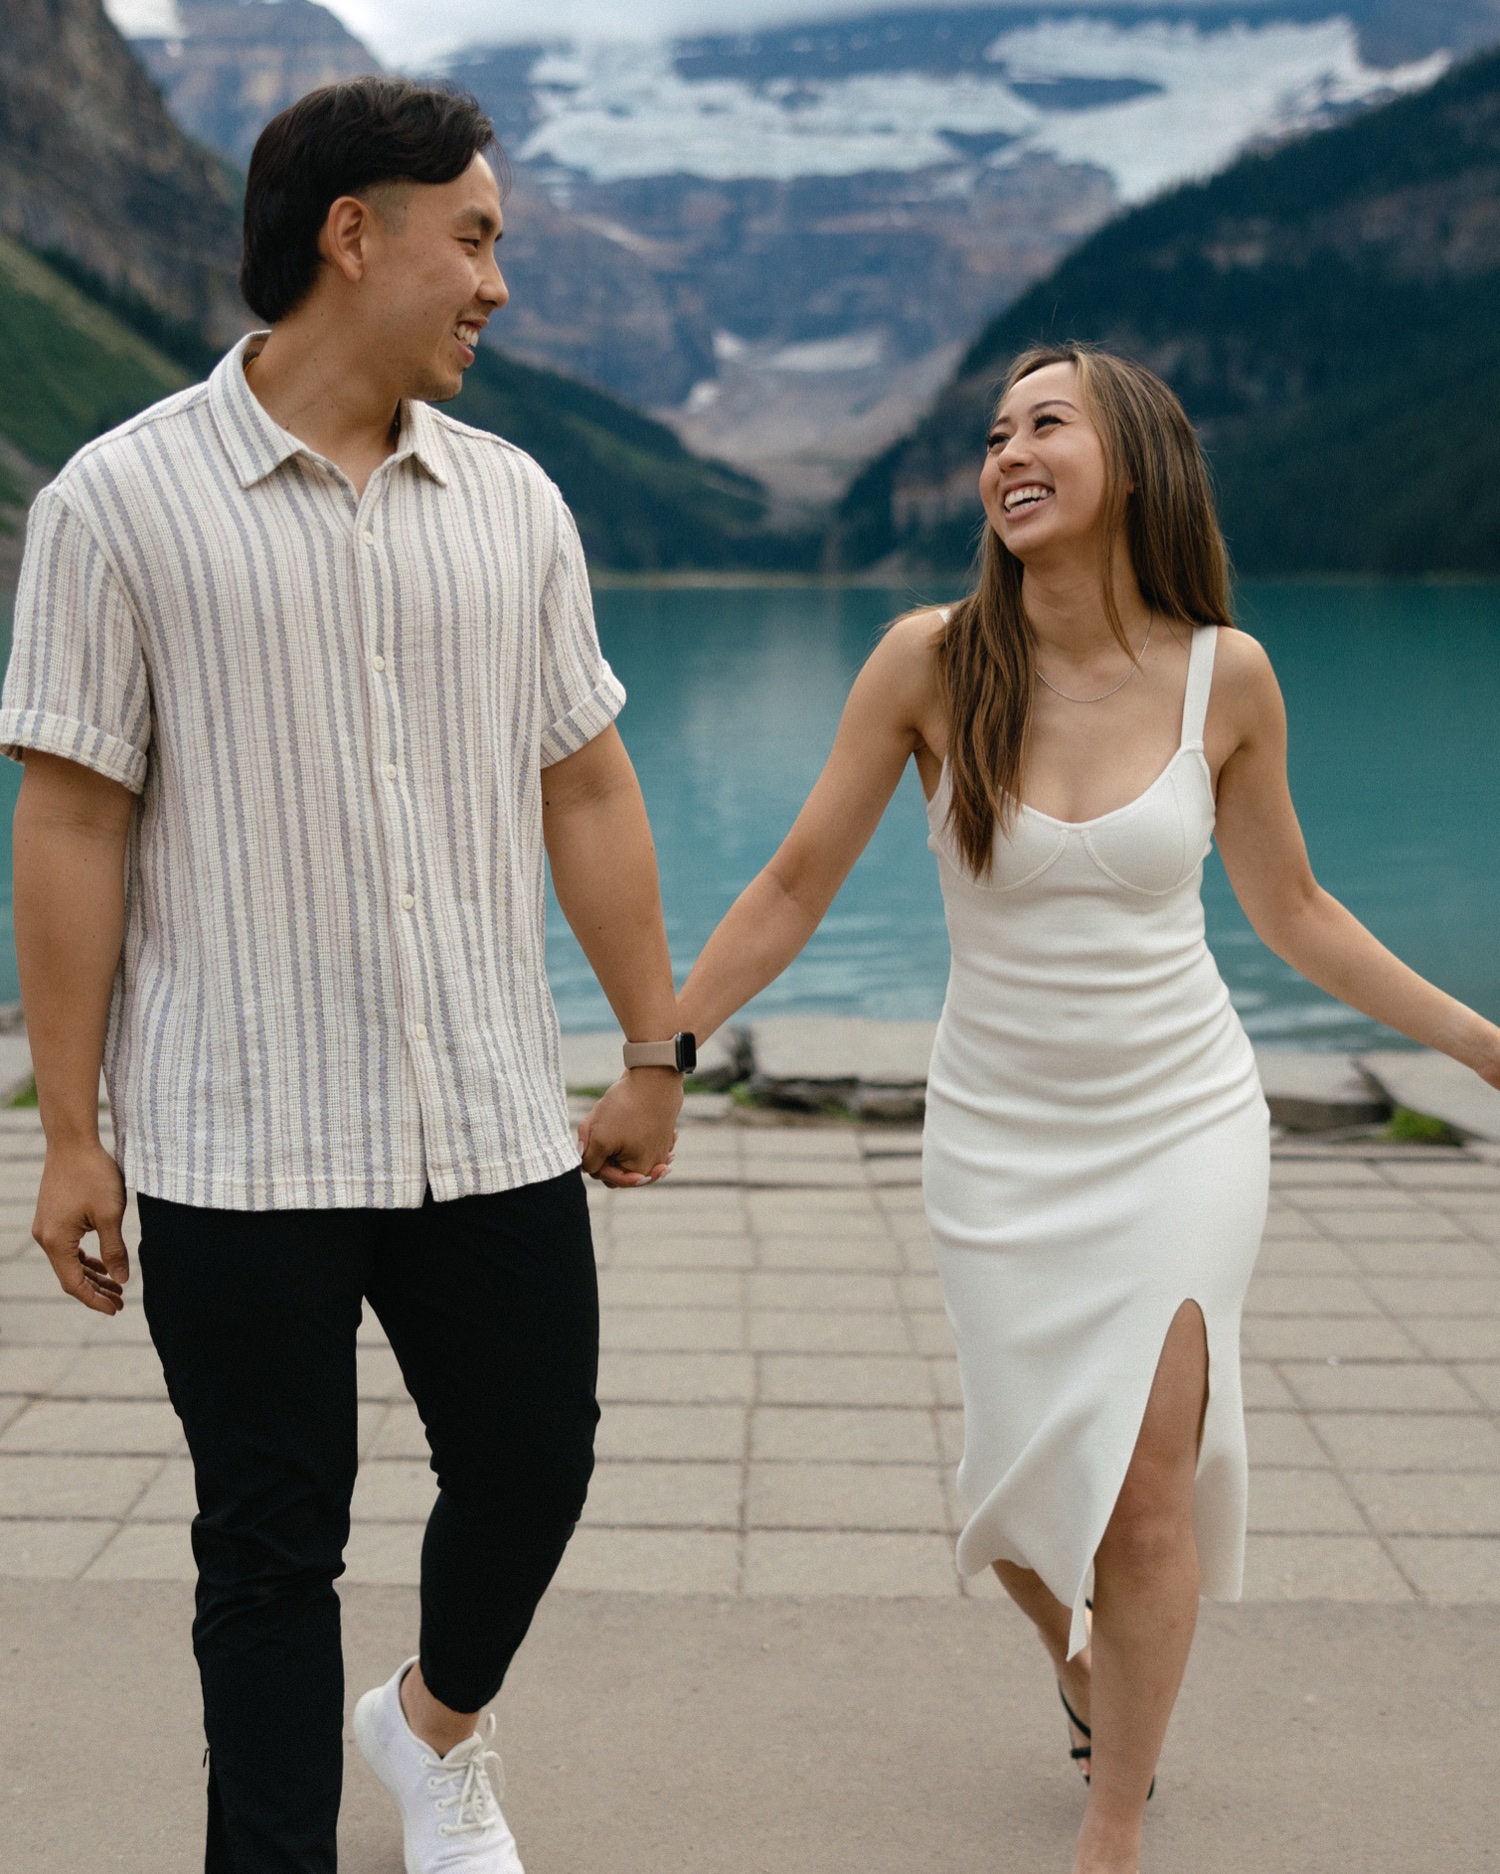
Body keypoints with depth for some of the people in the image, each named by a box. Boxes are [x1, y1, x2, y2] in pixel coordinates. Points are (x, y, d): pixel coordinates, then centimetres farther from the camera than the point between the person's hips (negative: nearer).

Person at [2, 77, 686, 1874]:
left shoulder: (512, 501, 7)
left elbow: (585, 788, 10)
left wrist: (658, 1054, 11)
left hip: (495, 1127, 5)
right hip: (238, 1145, -4)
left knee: (535, 1468, 15)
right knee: (271, 1544, 6)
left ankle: (434, 1725, 46)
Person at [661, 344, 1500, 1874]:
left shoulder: (1224, 674, -8)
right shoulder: (932, 660, -11)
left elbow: (1290, 911, 6)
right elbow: (795, 888, -4)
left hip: (1185, 1127, 0)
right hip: (1002, 1137, 1)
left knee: (1147, 1485, -5)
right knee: (1026, 1492, 8)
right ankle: (1082, 1667, 46)